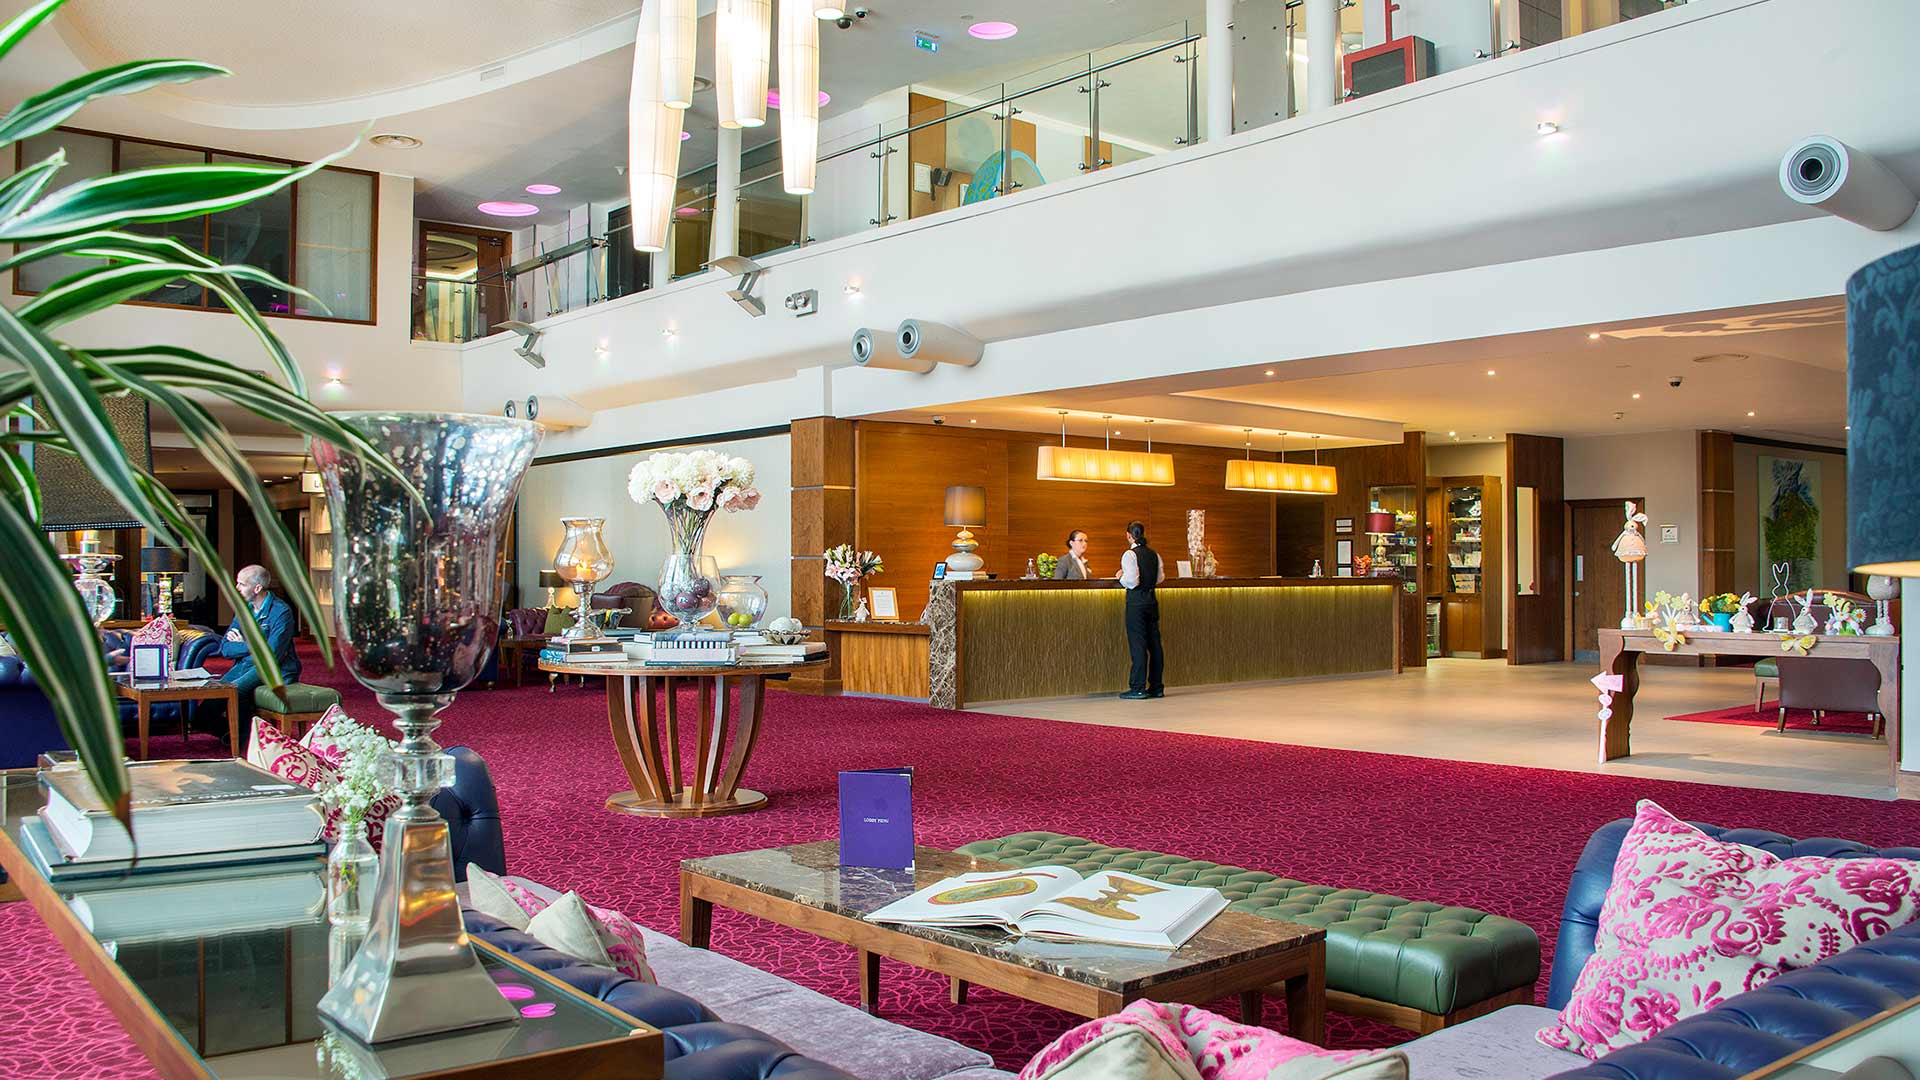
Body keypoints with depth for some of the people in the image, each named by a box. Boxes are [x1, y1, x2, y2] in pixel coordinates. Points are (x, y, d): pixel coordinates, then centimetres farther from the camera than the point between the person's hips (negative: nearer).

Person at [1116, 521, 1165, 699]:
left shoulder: (1130, 554, -12)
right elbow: (1161, 577, 14)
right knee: (1154, 642, 10)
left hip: (1136, 599, -6)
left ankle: (1138, 688, -5)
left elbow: (1131, 581, -19)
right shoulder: (1154, 554, 9)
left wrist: (1121, 577, 0)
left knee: (1137, 644, -5)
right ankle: (1156, 687, 15)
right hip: (1152, 598, 7)